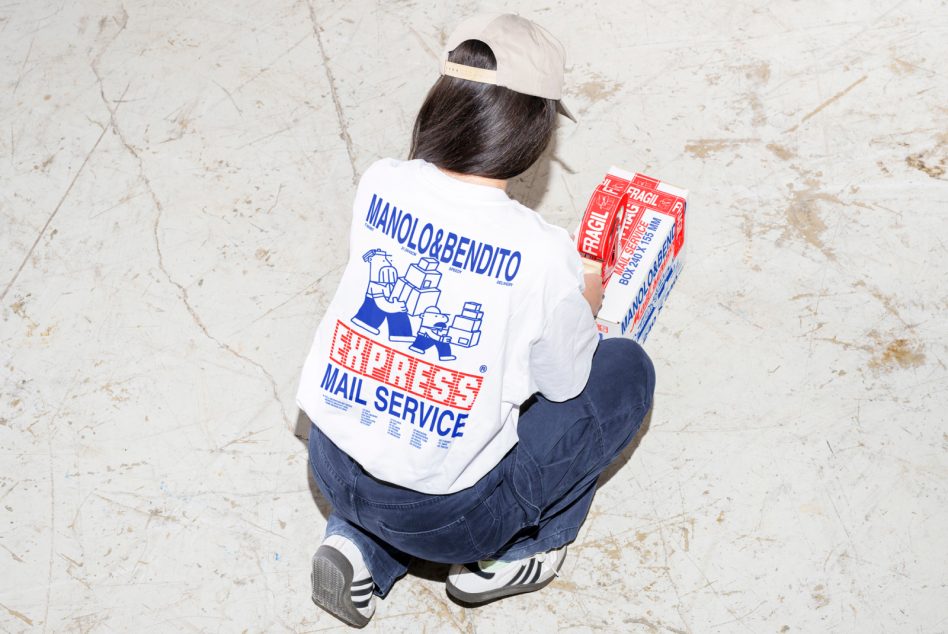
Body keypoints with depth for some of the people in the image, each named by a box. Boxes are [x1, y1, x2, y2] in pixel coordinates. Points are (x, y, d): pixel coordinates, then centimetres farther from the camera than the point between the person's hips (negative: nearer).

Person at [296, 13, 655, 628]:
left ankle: (361, 546, 18)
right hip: (445, 515, -5)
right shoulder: (543, 254, -22)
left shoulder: (380, 185, -8)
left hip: (330, 465, 6)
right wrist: (584, 305, 16)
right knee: (627, 369, 11)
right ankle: (506, 557, 16)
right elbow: (566, 382, -5)